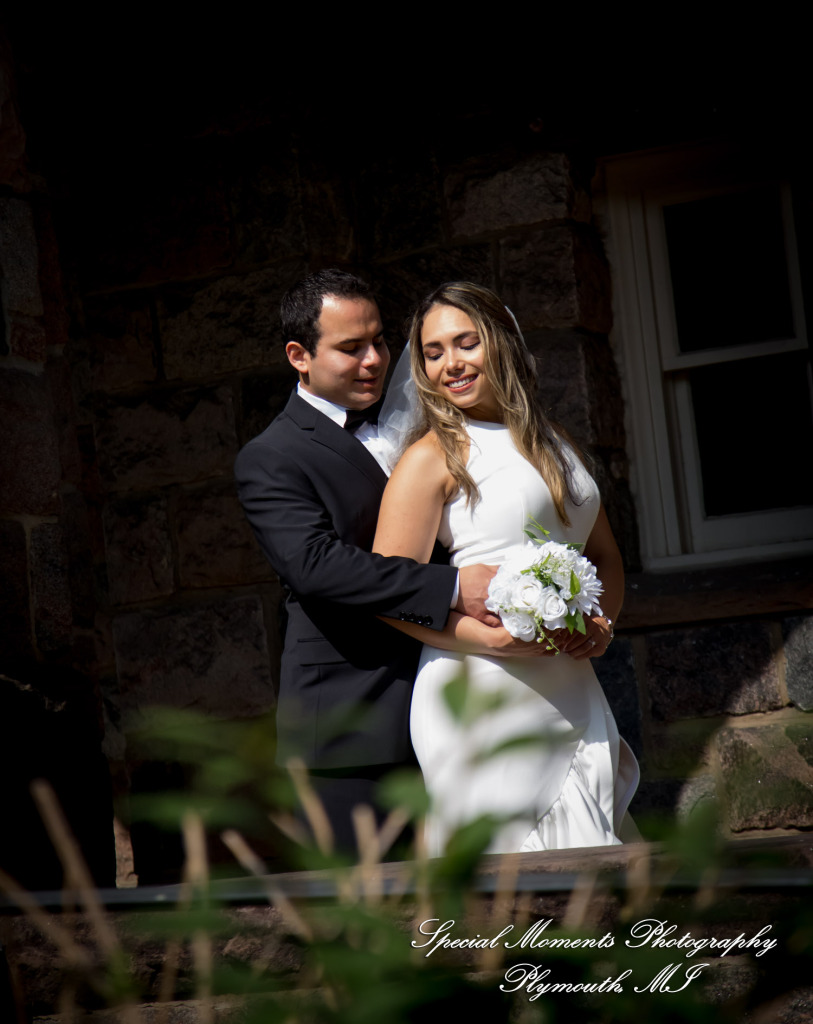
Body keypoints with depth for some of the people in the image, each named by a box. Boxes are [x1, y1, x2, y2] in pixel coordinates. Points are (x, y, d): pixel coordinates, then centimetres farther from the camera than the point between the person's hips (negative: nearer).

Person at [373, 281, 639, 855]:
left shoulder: (553, 443, 18)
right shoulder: (433, 457, -2)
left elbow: (605, 554, 26)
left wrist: (602, 624, 5)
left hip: (570, 692, 6)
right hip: (482, 694, -6)